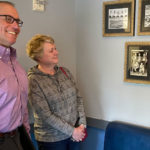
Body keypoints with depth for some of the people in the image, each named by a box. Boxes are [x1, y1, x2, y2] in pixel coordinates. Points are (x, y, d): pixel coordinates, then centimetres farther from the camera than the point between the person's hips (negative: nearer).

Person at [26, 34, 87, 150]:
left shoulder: (65, 72, 1)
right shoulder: (33, 81, -15)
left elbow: (78, 98, 4)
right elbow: (46, 115, -18)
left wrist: (82, 124, -5)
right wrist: (72, 131, -14)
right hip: (51, 140, -5)